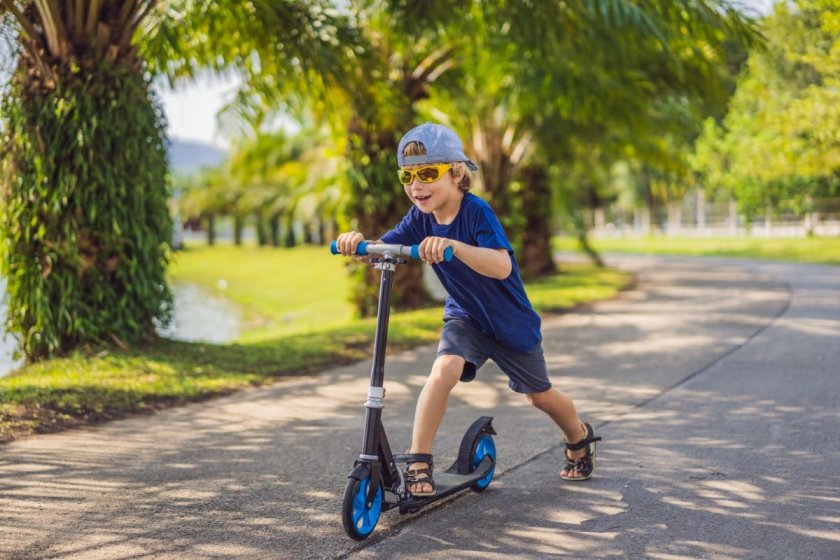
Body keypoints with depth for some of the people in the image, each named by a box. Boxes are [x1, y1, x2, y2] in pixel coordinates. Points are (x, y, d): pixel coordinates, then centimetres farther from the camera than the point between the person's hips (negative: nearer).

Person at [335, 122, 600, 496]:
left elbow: (502, 267, -43)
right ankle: (418, 463, -17)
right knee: (443, 371, -26)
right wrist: (357, 242, -42)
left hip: (509, 320, -3)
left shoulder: (476, 212, -29)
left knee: (539, 395, 14)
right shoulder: (419, 219, -11)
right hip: (464, 316, 3)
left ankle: (580, 438, 44)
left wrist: (453, 246, -57)